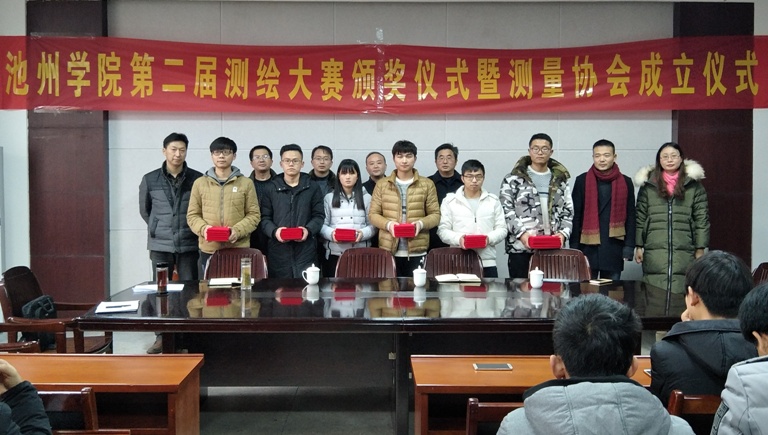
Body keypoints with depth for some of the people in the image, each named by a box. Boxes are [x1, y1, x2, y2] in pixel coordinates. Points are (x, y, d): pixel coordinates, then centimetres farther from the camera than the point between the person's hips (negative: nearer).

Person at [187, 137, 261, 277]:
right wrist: (203, 228, -12)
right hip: (208, 250, 1)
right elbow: (192, 215, 9)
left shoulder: (246, 183, 4)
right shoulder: (200, 183, 8)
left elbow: (254, 214, 2)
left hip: (239, 249, -1)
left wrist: (238, 230, -15)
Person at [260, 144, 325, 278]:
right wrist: (274, 231, -13)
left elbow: (319, 215, 7)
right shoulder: (271, 189, 11)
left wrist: (308, 230, -13)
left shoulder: (313, 188, 11)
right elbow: (265, 217, 7)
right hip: (279, 250, 0)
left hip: (306, 250, 0)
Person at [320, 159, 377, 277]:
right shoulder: (329, 198, 10)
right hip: (334, 253, 0)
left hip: (360, 253, 0)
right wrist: (331, 233, -15)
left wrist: (363, 233, -14)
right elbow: (322, 224, 5)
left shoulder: (366, 198, 10)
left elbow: (373, 225, 5)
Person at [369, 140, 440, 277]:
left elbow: (435, 214, 7)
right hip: (389, 250, 1)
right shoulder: (382, 184, 10)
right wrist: (388, 224, -12)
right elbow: (373, 214, 8)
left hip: (417, 251, 0)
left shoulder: (427, 184, 8)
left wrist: (421, 223, -13)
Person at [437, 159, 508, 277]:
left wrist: (490, 238, -12)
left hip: (487, 263, 2)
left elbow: (502, 229, 9)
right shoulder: (450, 201, 6)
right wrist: (458, 239, -16)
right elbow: (443, 230, 3)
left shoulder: (493, 200, 11)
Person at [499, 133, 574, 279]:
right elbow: (506, 210, -2)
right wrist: (521, 233, -14)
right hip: (521, 248, -2)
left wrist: (563, 232, -4)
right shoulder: (513, 179, 4)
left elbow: (568, 211, 14)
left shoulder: (560, 180, 14)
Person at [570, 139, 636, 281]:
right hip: (588, 248, -1)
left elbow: (630, 217, 6)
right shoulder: (582, 181, 2)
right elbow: (575, 216, 2)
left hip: (614, 249, 1)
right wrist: (574, 247, -4)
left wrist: (629, 247, -1)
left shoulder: (625, 182, 5)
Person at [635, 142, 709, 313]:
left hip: (684, 251, 0)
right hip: (654, 250, 1)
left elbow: (702, 219, 5)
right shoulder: (648, 185, 9)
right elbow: (640, 218, 9)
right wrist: (638, 246, 5)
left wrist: (700, 249, 1)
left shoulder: (693, 185, 6)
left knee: (680, 296, -5)